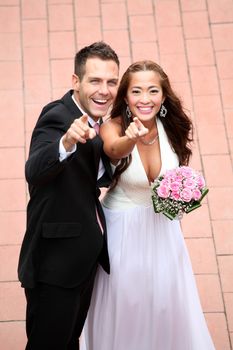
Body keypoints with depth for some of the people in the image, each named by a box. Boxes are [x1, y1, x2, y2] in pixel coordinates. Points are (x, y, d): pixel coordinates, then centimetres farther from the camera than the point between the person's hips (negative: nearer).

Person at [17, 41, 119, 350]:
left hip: (85, 258, 9)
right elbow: (34, 172, -41)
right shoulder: (56, 116, -22)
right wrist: (66, 142, -60)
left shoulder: (94, 121, 4)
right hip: (56, 265, -9)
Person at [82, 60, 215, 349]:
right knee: (124, 304, 12)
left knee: (164, 301, 17)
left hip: (163, 226, 3)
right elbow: (115, 151, -45)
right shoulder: (113, 127, -21)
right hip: (123, 229, -3)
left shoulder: (174, 128, -10)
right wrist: (131, 138, -67)